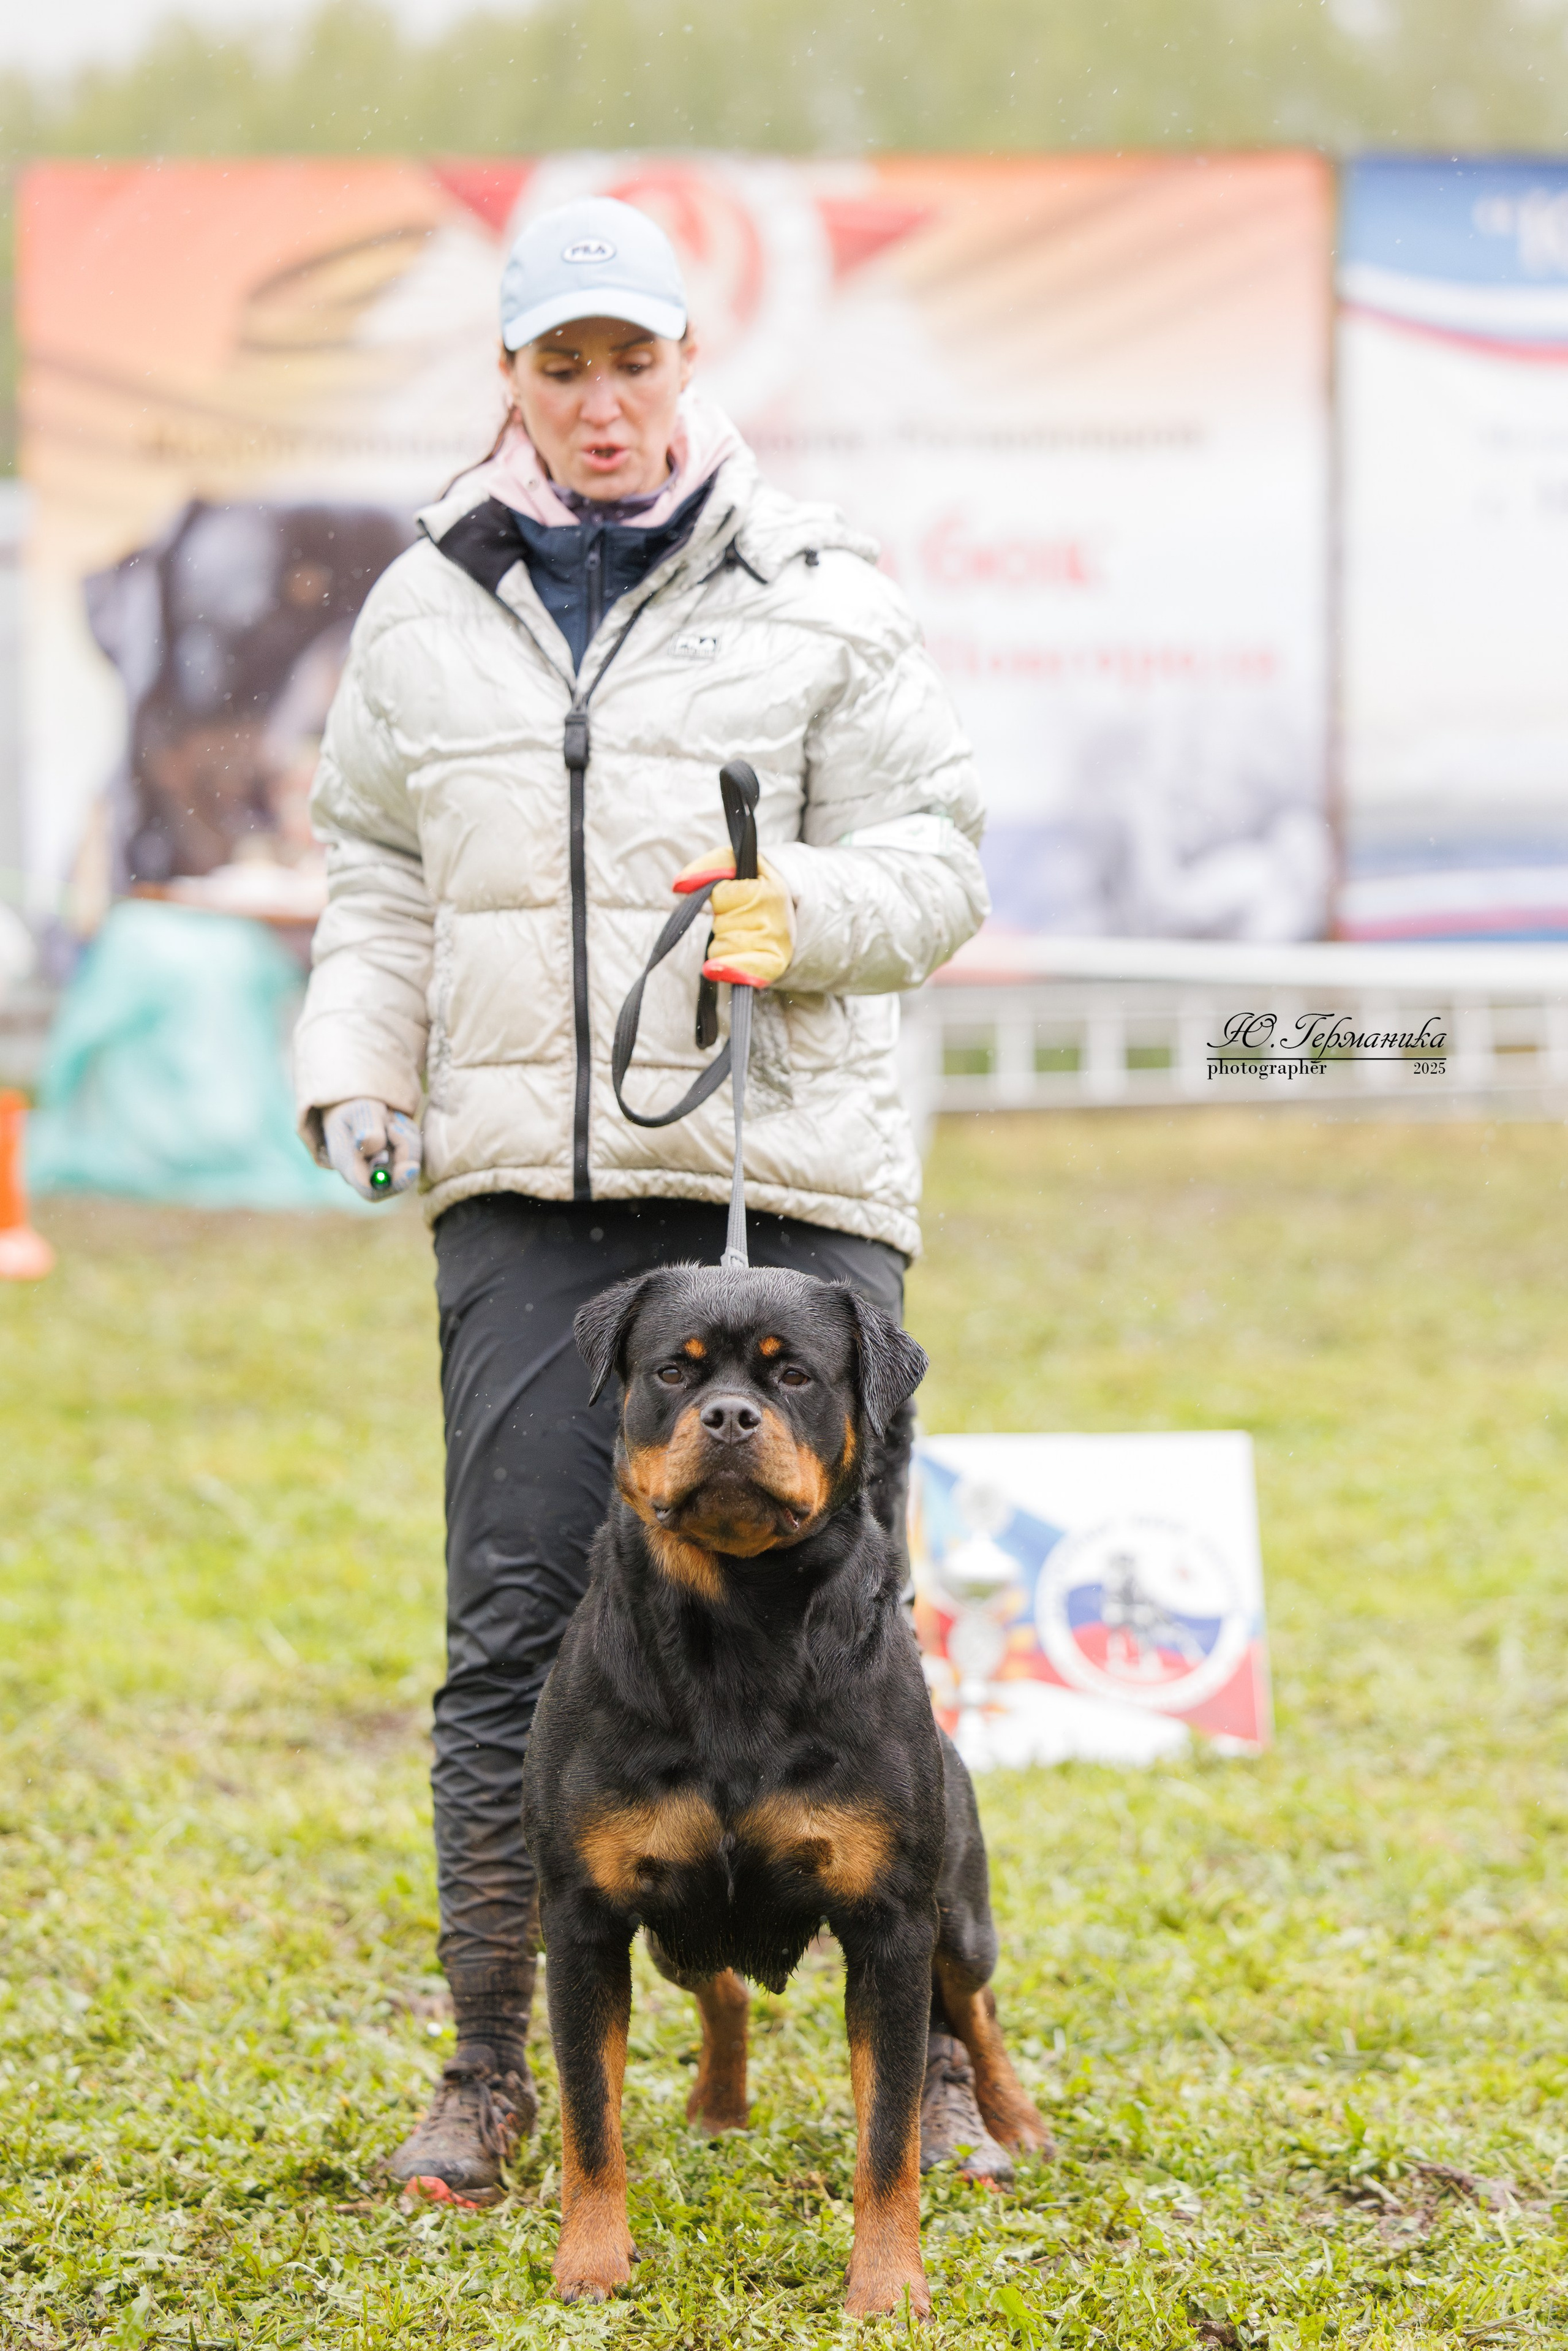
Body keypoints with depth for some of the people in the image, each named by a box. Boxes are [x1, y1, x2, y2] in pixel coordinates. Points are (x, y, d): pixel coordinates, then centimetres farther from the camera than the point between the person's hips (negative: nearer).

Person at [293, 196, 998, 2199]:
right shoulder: (426, 614, 12)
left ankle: (932, 2050, 12)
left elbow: (933, 859, 3)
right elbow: (377, 878, 19)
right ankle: (488, 2070, 8)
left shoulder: (819, 601, 3)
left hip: (783, 1174, -2)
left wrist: (801, 912, -17)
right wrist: (355, 1066, 3)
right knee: (512, 1623, 0)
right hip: (524, 1190, 2)